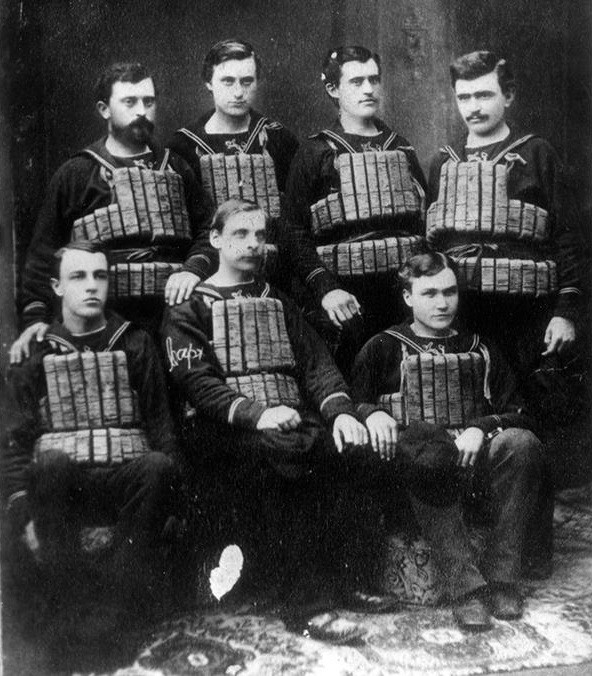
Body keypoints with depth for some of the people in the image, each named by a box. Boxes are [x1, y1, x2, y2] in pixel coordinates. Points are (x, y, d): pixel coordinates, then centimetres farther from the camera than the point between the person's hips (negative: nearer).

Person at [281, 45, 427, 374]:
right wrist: (325, 288, -17)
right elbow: (293, 231, -6)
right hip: (344, 297, -4)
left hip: (406, 294, 4)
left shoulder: (402, 149, 15)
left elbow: (426, 221, 17)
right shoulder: (315, 153, 1)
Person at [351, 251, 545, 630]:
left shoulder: (480, 349, 22)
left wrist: (481, 428, -8)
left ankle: (502, 577, -25)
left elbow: (518, 415, 12)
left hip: (474, 457, 3)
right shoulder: (384, 348, 15)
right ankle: (465, 586, -38)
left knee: (523, 443, -29)